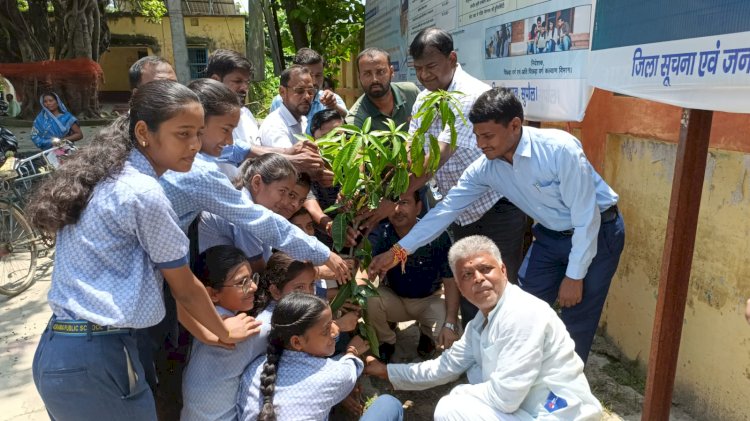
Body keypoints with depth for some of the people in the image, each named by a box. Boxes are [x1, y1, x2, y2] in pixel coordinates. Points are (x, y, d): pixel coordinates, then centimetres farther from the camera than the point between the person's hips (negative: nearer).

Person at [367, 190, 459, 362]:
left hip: (429, 300, -1)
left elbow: (450, 281, -16)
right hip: (393, 298, 1)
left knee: (449, 336, -26)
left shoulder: (437, 236, -21)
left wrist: (450, 324, -24)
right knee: (369, 300, -30)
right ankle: (387, 342, 3)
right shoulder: (380, 235, -18)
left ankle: (426, 333, 13)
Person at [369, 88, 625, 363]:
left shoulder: (560, 149, -30)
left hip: (597, 231, -5)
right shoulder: (485, 169, -14)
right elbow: (445, 210, -10)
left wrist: (575, 276, -18)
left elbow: (586, 216, -24)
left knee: (577, 322, -1)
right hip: (550, 235, 5)